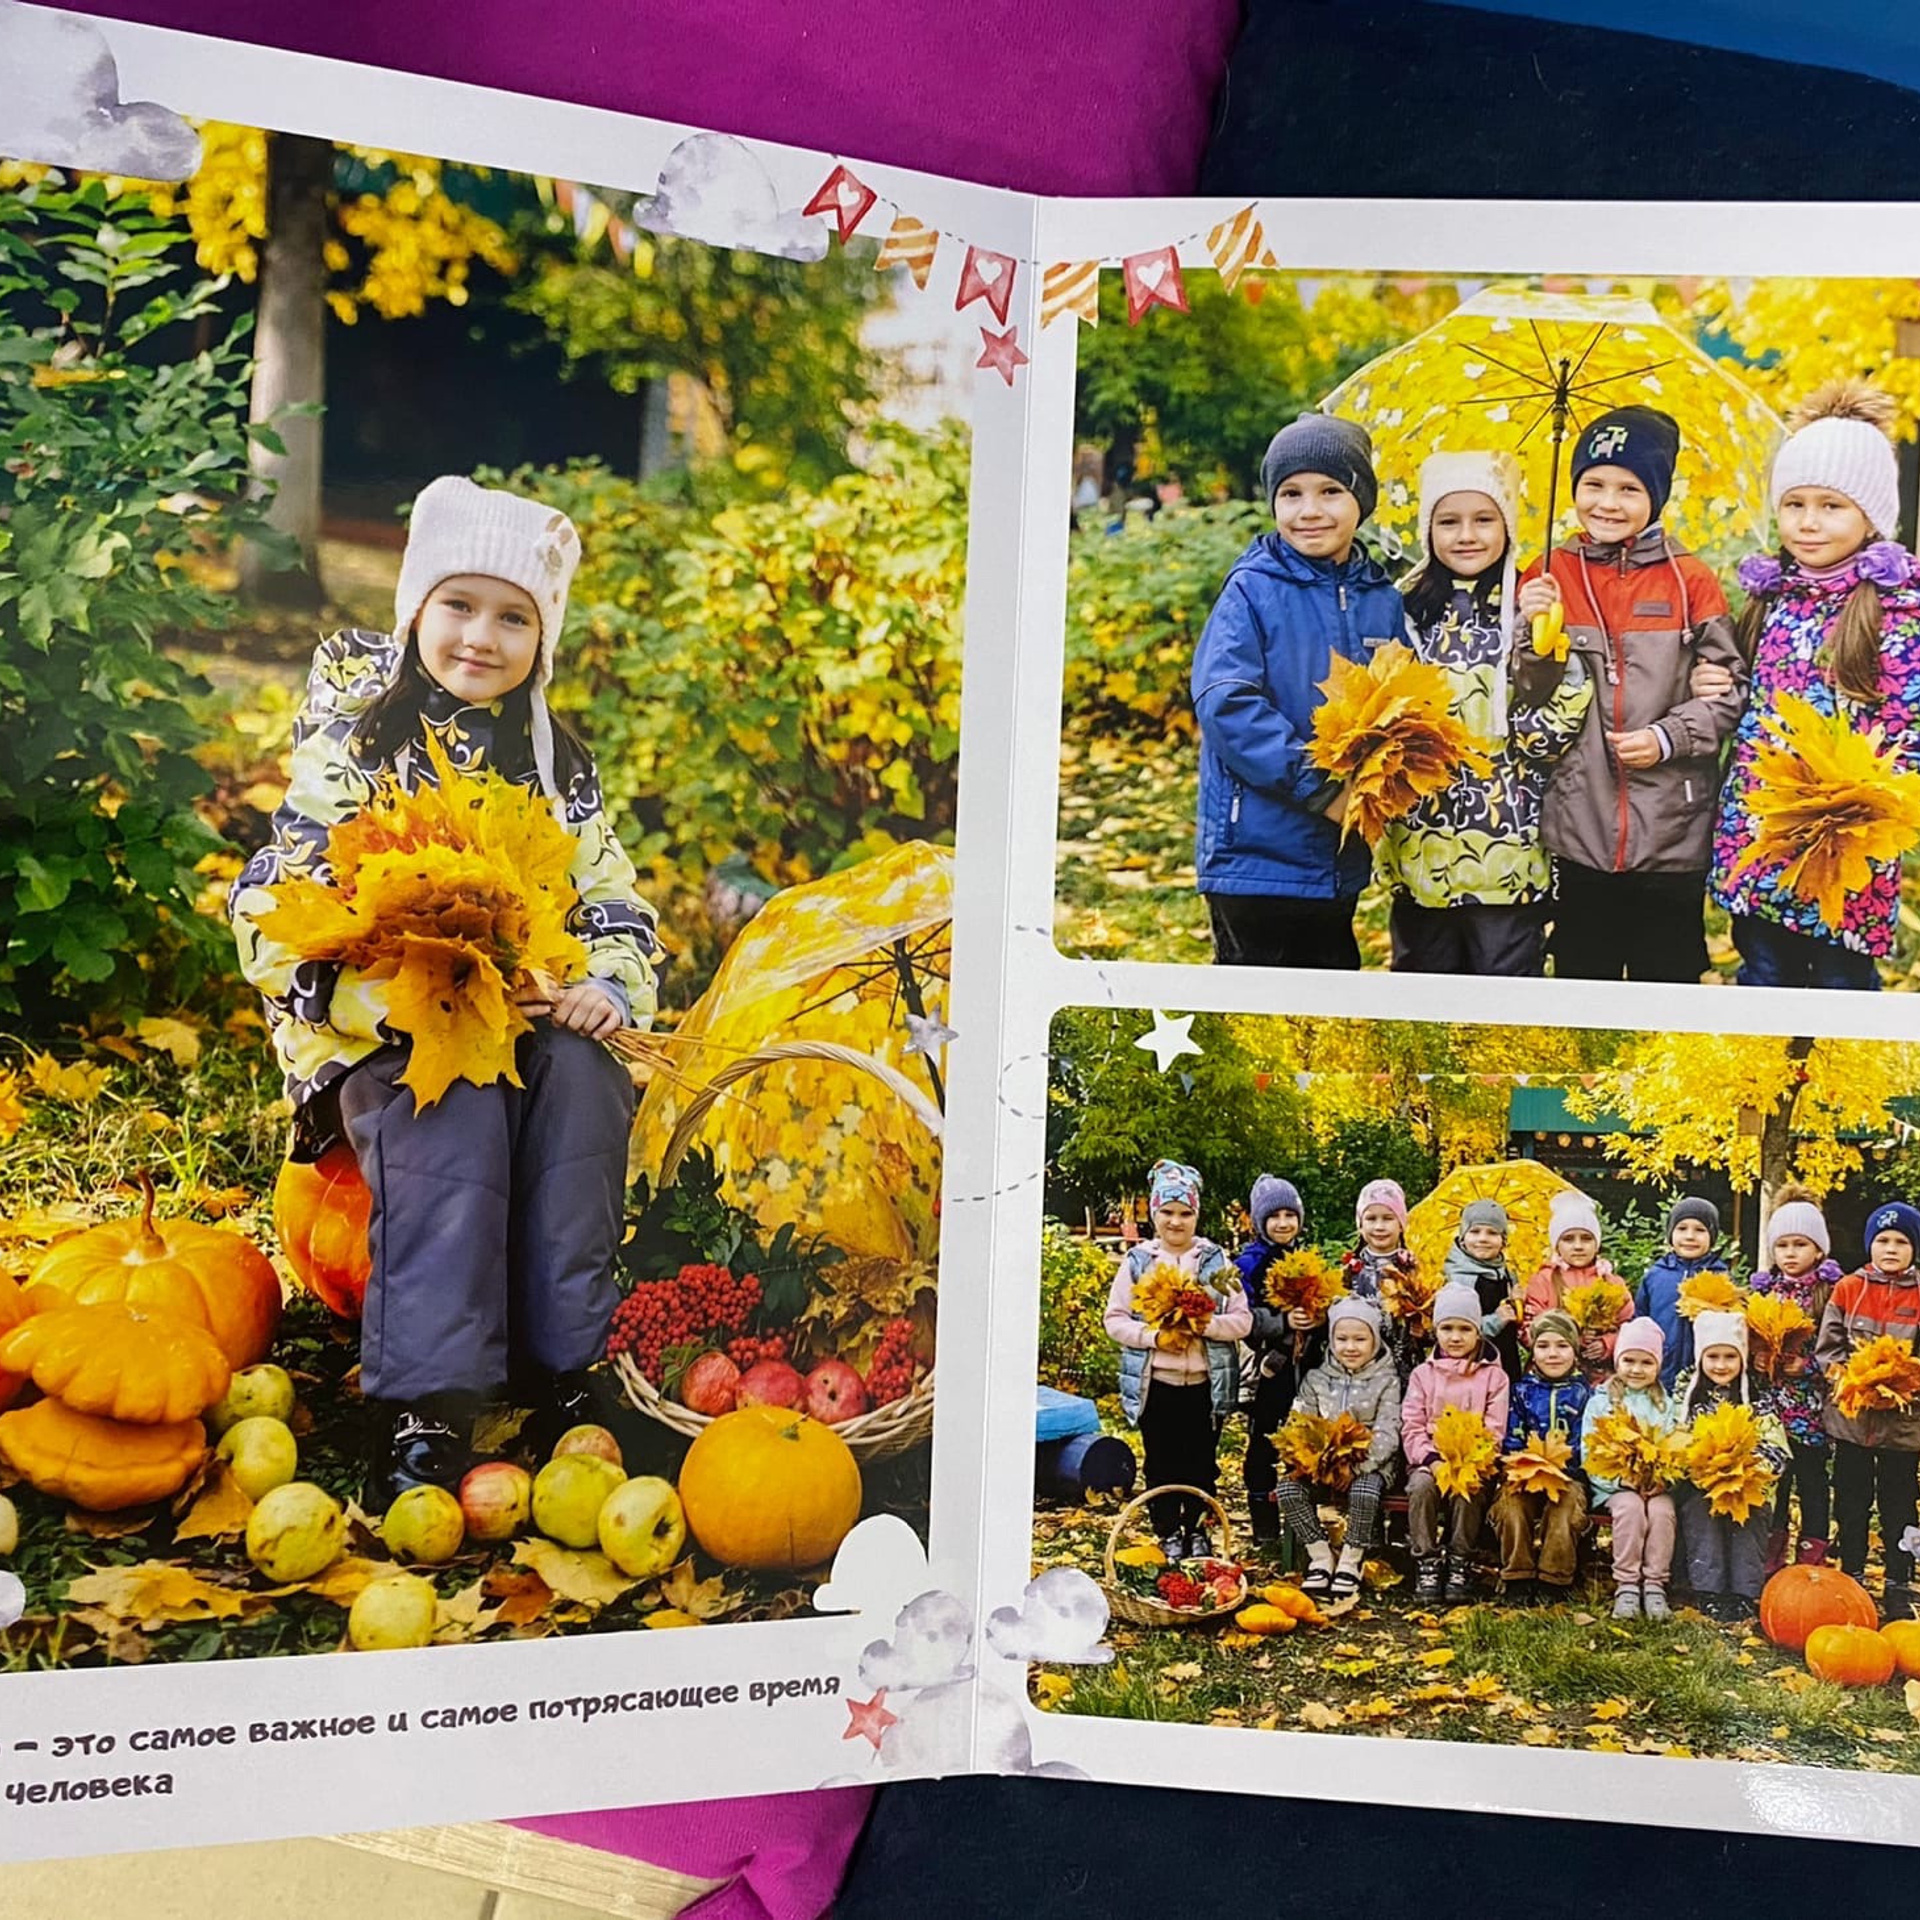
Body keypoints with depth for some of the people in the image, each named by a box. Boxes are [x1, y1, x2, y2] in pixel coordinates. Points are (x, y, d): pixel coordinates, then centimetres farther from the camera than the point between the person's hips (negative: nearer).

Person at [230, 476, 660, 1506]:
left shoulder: (558, 764, 15)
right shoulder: (355, 742, 4)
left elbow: (618, 904, 12)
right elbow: (272, 907, -6)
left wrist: (608, 987, -12)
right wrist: (383, 994, -22)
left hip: (534, 1025, 3)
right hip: (384, 1035, -3)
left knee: (582, 1080, -30)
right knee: (456, 1113, -34)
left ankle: (562, 1365, -26)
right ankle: (425, 1403, -37)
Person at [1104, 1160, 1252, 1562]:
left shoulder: (1216, 1260, 3)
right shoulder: (1136, 1260, 2)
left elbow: (1242, 1320, -1)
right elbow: (1115, 1320, 0)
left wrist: (1203, 1326, -18)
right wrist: (1155, 1337, -15)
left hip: (1206, 1382, 1)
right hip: (1155, 1382, 0)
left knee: (1201, 1461, 8)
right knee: (1161, 1463, 6)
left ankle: (1198, 1531, 25)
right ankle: (1168, 1534, 21)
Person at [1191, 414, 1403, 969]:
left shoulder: (1383, 602, 8)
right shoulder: (1252, 590, -6)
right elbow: (1226, 702, -17)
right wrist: (1320, 787, -20)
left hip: (1341, 860, 5)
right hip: (1256, 855, -5)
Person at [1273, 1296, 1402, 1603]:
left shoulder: (1386, 1381, 3)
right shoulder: (1316, 1379, 11)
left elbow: (1387, 1433, -7)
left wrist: (1359, 1463, -23)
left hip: (1369, 1464, -3)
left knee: (1364, 1491, -35)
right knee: (1288, 1487, -24)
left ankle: (1350, 1562, -14)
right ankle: (1320, 1557, -9)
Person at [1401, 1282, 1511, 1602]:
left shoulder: (1493, 1376, 8)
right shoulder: (1423, 1374, 12)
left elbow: (1494, 1432, 0)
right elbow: (1411, 1428, 4)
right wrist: (1432, 1461, -15)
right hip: (1429, 1459, 1)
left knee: (1466, 1489, -33)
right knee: (1421, 1485, -31)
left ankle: (1460, 1564, -19)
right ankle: (1426, 1563, -22)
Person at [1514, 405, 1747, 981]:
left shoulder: (1689, 581, 0)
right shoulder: (1548, 576, 5)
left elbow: (1731, 689, 1)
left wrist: (1667, 738, -14)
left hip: (1672, 836, -1)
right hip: (1578, 831, 1)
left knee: (1668, 987, 9)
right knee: (1581, 985, 12)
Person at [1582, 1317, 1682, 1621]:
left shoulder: (1666, 1406, 14)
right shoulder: (1600, 1402, 6)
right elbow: (1589, 1453, -2)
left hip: (1657, 1484, 2)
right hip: (1614, 1485, -2)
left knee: (1662, 1510, -28)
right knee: (1630, 1507, -31)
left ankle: (1655, 1584, -19)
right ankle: (1626, 1585, -24)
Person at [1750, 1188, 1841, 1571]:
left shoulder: (1830, 1292, -3)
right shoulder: (1763, 1288, 8)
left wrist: (1806, 1366, -19)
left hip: (1811, 1406, -3)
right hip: (1769, 1403, 3)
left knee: (1811, 1479, 6)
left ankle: (1812, 1562, 14)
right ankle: (1770, 1564, 16)